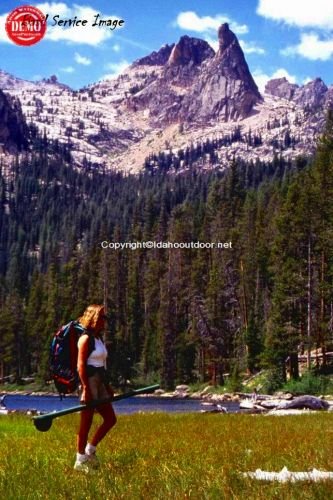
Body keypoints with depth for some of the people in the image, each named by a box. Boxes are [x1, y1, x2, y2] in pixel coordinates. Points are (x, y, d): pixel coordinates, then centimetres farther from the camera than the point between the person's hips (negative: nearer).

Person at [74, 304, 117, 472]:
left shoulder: (99, 339, 15)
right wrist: (86, 388, -23)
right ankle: (80, 460, 10)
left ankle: (90, 450, 21)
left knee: (110, 419, 10)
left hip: (99, 383, 9)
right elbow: (81, 365, -18)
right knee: (86, 423, -1)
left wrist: (107, 386, 20)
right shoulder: (86, 339, -12)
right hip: (88, 382, -9)